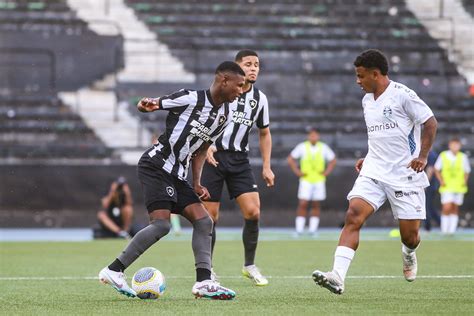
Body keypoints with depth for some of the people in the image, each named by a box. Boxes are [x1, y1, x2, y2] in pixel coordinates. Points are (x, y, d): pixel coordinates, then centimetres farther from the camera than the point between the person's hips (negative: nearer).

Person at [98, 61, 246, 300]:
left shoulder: (224, 117, 10)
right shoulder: (190, 99, -13)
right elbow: (148, 105, -6)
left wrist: (197, 183, 12)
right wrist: (147, 105, -30)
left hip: (177, 174, 9)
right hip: (155, 166, -9)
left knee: (203, 221, -2)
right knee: (161, 224, -20)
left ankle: (204, 283, -4)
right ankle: (113, 271, -13)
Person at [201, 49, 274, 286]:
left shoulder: (260, 98, 6)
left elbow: (264, 133, 18)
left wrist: (266, 167, 13)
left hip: (239, 160, 3)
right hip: (214, 156, -3)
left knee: (253, 212, -11)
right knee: (210, 215, -4)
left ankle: (250, 265, 6)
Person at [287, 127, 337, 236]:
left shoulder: (324, 148, 3)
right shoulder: (302, 147, -2)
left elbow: (333, 160, 16)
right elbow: (290, 159, 7)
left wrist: (326, 172, 4)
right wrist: (297, 172, -1)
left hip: (319, 181, 2)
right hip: (306, 180, -2)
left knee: (316, 206, 3)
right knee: (302, 204, -10)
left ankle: (313, 230, 7)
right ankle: (299, 229, -9)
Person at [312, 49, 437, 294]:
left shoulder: (402, 95, -9)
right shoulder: (367, 101, 14)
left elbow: (430, 123, -7)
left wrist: (422, 156, -16)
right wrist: (368, 159, 15)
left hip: (405, 175, -5)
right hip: (374, 172, 5)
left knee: (409, 234, 0)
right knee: (353, 216, -18)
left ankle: (409, 254, 40)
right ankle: (337, 276, -29)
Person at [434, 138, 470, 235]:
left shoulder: (463, 157, 1)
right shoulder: (443, 156, -3)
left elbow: (467, 171, 13)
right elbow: (436, 169, 7)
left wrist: (464, 181, -2)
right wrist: (441, 181, -3)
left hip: (459, 187, 2)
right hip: (447, 187, -2)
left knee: (455, 209, 6)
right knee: (446, 208, -14)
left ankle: (452, 229, 13)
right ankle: (444, 230, -3)